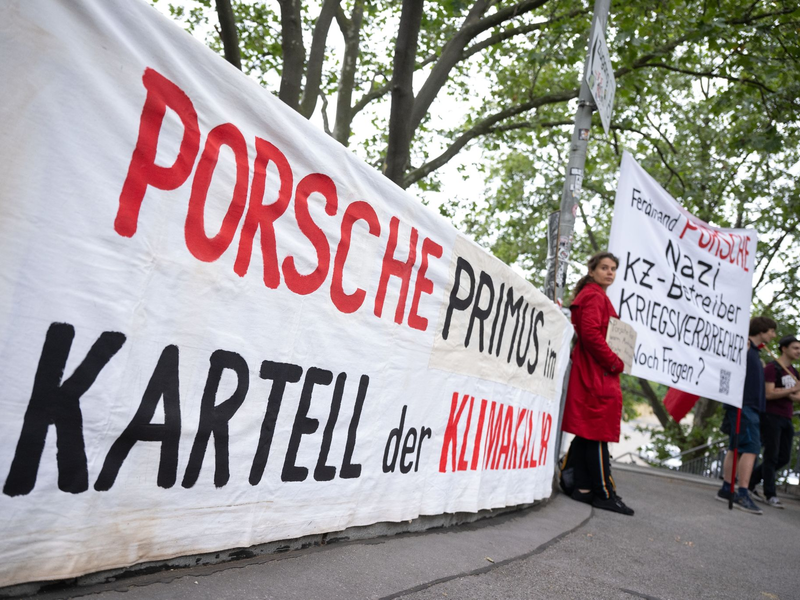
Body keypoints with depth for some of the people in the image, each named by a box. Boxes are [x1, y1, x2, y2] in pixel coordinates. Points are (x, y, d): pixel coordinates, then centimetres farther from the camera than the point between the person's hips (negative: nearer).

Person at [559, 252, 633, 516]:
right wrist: (615, 363, -14)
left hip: (597, 372, 10)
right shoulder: (594, 296, -10)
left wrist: (613, 362, 12)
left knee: (587, 433, 11)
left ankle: (580, 487, 16)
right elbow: (590, 333, -21)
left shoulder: (596, 297, 23)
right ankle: (604, 493, 0)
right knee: (597, 433, -6)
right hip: (596, 374, -10)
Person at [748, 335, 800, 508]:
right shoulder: (772, 368, -8)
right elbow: (769, 393, -18)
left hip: (786, 419, 8)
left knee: (783, 458, 8)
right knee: (772, 456, -5)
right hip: (771, 417, -8)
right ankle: (770, 495, 1)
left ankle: (749, 482, 18)